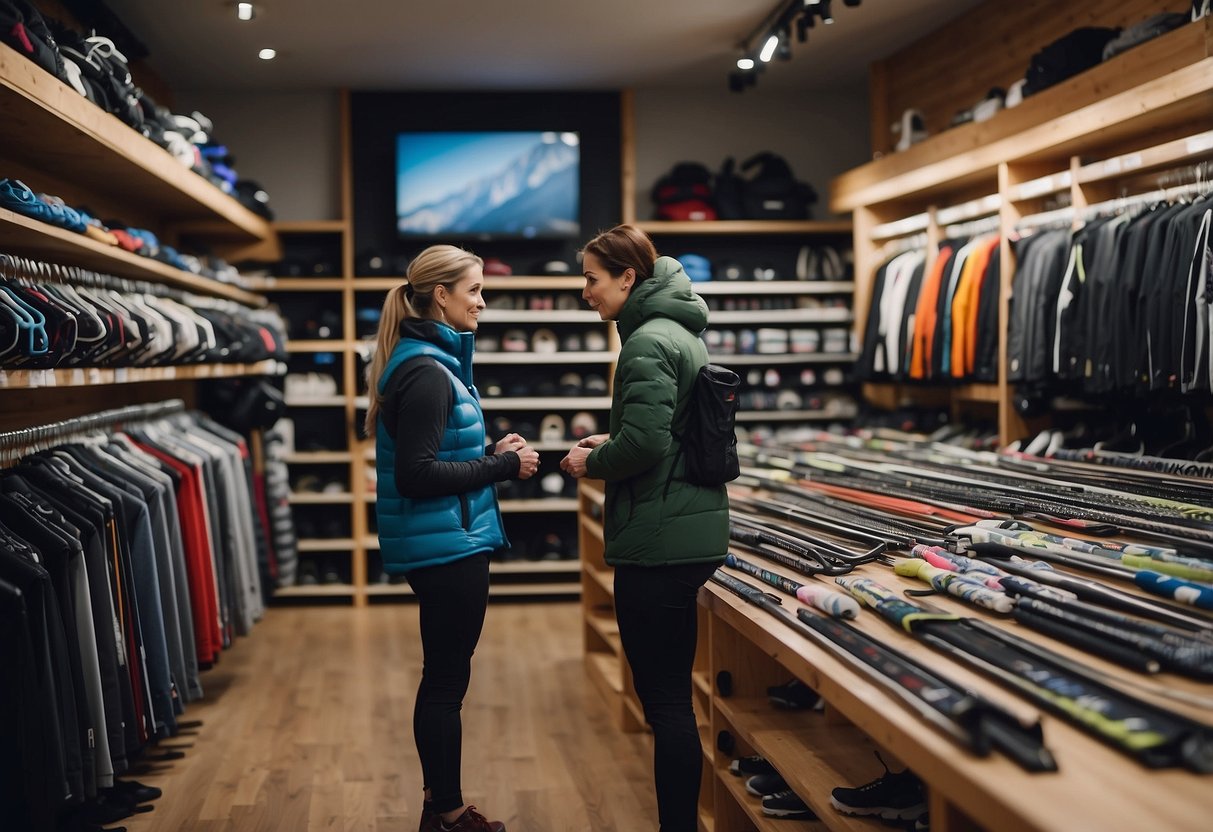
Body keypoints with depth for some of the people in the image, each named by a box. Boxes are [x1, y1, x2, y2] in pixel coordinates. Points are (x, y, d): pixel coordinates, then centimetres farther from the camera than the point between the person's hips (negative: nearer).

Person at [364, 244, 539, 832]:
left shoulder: (430, 361, 12)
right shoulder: (427, 373, -19)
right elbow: (416, 475, -23)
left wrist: (490, 453, 5)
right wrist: (501, 466, -16)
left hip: (443, 546, 10)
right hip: (447, 546, -10)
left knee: (443, 678, 17)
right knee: (447, 681, 1)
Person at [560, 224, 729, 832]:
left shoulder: (647, 343, -15)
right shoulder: (684, 334, 16)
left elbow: (645, 442, -23)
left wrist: (592, 463, -6)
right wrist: (609, 444, 13)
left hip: (657, 542, -10)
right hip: (694, 533, 10)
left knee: (663, 699, -3)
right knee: (672, 693, 17)